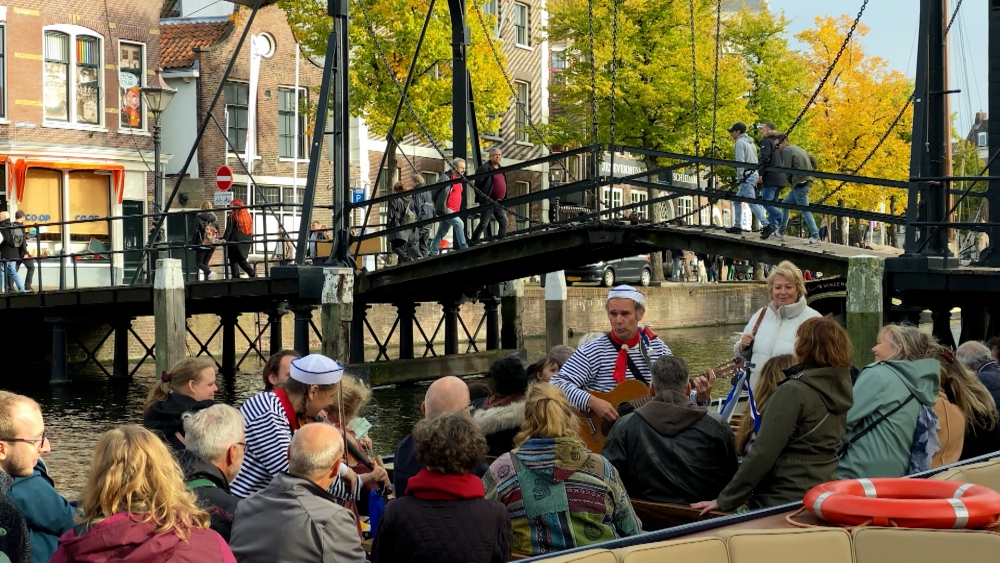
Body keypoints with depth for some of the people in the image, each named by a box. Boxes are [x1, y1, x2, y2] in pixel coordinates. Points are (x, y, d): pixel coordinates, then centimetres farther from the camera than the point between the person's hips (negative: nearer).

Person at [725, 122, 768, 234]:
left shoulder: (740, 142, -7)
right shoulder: (750, 142, 22)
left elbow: (740, 161, -16)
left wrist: (739, 177, -14)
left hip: (746, 176, -10)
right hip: (753, 174, 10)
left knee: (752, 202, -16)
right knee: (737, 200, 17)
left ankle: (766, 225, -26)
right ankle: (737, 226, 17)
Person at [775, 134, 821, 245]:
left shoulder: (786, 150, -8)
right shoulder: (799, 149, 20)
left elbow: (787, 169, -13)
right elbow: (813, 162, 21)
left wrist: (790, 182, 3)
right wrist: (809, 174, 16)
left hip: (799, 183, -10)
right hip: (806, 181, 10)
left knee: (805, 210, -8)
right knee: (785, 204, 19)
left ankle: (815, 237, -10)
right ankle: (780, 232, 22)